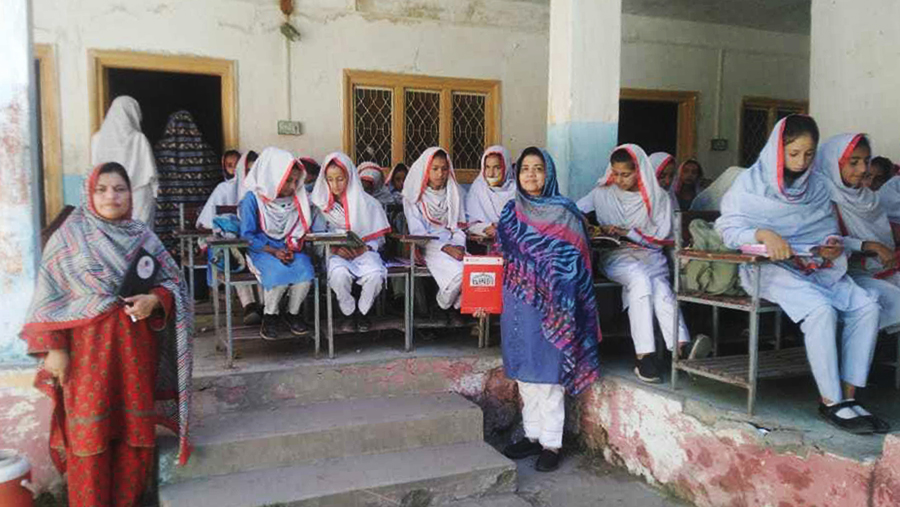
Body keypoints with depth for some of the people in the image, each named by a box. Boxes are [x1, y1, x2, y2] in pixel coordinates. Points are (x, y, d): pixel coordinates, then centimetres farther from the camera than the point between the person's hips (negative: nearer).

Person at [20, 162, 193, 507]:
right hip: (88, 347, -3)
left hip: (136, 346, 3)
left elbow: (174, 282, 8)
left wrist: (155, 299, -13)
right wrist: (52, 348, -9)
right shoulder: (70, 234, -1)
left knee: (134, 426, 7)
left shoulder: (143, 235, 7)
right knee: (90, 430, 3)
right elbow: (49, 294, -2)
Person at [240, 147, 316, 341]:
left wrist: (292, 248, -10)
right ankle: (270, 316, -8)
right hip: (262, 251, -4)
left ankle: (293, 313, -5)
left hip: (290, 250, 4)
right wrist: (274, 251, -19)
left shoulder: (298, 198, 7)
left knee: (304, 268, -29)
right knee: (279, 270, -35)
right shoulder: (253, 198, -7)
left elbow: (302, 230, 11)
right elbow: (247, 235, -8)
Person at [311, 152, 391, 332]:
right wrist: (335, 248, -13)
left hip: (363, 251, 0)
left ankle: (362, 312, -1)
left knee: (375, 275, -32)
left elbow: (378, 237, 7)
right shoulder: (321, 203, 7)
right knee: (339, 275, -35)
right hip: (335, 253, 0)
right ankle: (348, 313, -6)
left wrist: (365, 248, -13)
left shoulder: (367, 203, 6)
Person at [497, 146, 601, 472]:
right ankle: (533, 436, 26)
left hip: (550, 305, -5)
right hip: (518, 305, 5)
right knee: (524, 373, 12)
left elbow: (575, 262, -6)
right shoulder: (511, 212, 10)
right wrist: (499, 296, 6)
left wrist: (562, 307, -13)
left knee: (548, 372, 0)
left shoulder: (565, 213, -4)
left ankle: (552, 443, 12)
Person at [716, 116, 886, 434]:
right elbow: (728, 228, -6)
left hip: (815, 266, 6)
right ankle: (830, 402, -19)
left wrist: (833, 245, -3)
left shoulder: (816, 187, 16)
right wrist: (763, 233, -25)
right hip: (770, 267, -6)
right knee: (821, 309, -31)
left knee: (867, 307, -17)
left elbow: (829, 229, 21)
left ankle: (848, 396, -11)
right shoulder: (752, 183, 1)